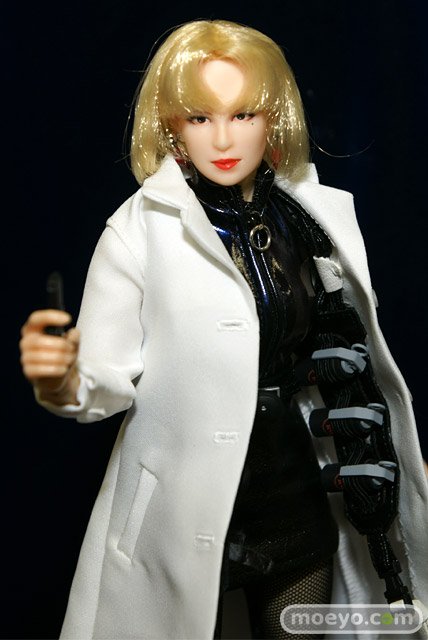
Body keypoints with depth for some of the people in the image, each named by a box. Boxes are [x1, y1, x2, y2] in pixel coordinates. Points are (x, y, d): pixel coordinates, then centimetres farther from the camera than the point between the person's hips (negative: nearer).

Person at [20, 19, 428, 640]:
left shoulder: (318, 215, 0)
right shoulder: (139, 230, -11)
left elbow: (347, 359, 6)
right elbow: (108, 380, -14)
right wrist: (60, 380, -34)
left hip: (300, 501, 4)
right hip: (185, 515, -3)